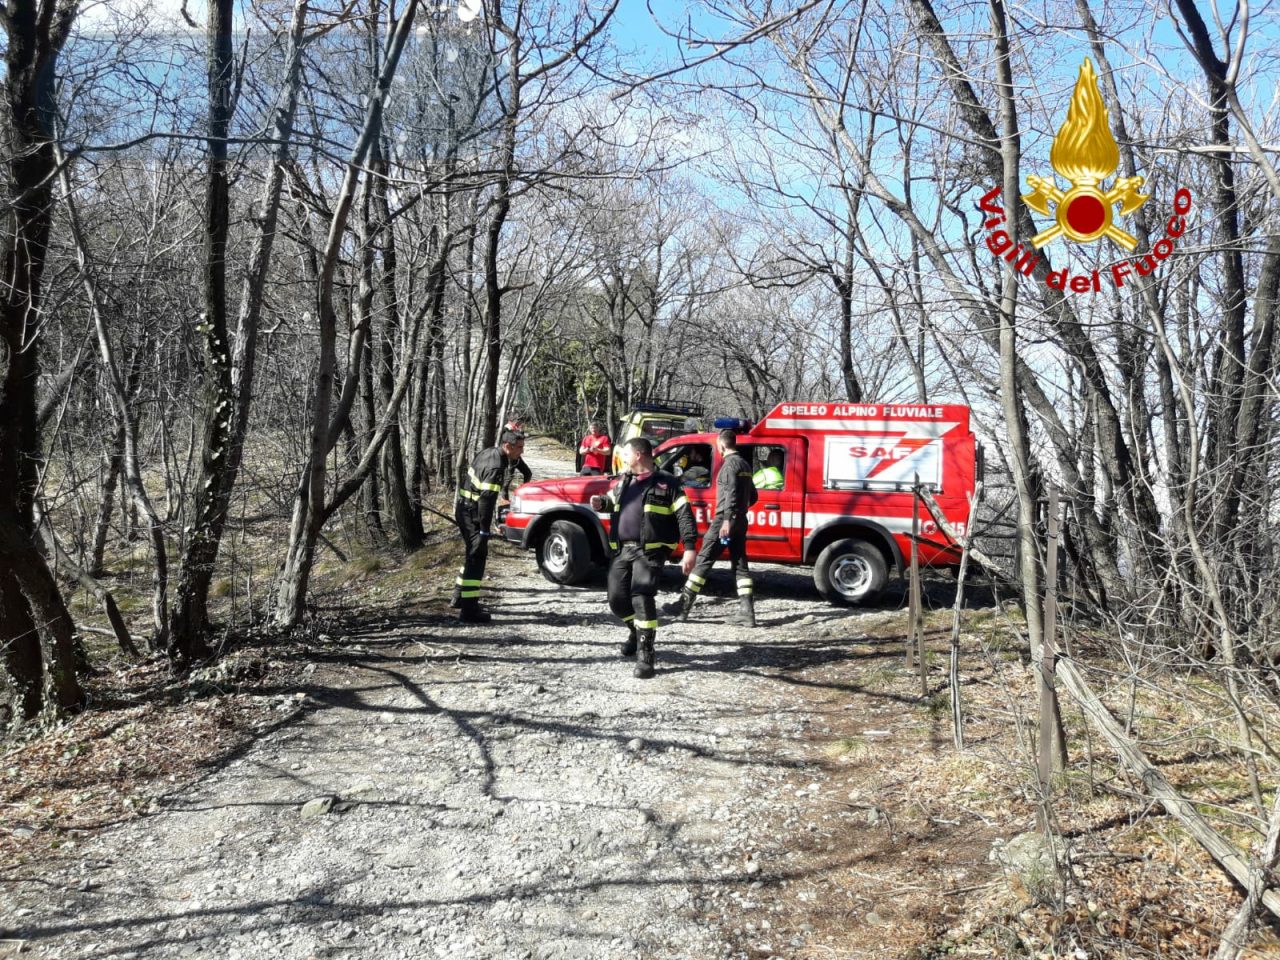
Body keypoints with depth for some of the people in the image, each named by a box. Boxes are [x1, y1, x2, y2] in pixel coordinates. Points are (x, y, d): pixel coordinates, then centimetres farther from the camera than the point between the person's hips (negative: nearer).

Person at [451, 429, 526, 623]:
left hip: (464, 509, 10)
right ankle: (469, 610, -8)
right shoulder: (495, 467, -24)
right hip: (472, 514, -10)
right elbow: (486, 500, -27)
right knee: (477, 557, -9)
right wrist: (484, 531, -23)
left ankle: (460, 597, 31)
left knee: (474, 555, 20)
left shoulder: (489, 453, 6)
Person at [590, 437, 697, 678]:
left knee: (641, 597, -17)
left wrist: (689, 548, -18)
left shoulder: (666, 483, -4)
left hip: (650, 551, -6)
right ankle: (637, 631, 35)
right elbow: (612, 500, 34)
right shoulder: (623, 481, 15)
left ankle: (645, 655, -11)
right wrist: (600, 502, 9)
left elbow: (684, 515, -8)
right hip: (622, 550, 7)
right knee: (617, 598, 6)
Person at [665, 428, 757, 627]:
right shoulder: (745, 464, 17)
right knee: (740, 564, 6)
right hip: (741, 521, 9)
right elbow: (752, 495, 23)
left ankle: (684, 605, -2)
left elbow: (731, 493, -21)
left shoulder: (730, 463, -10)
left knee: (704, 560, -5)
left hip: (725, 520, -9)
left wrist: (727, 519, -25)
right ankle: (747, 612, 1)